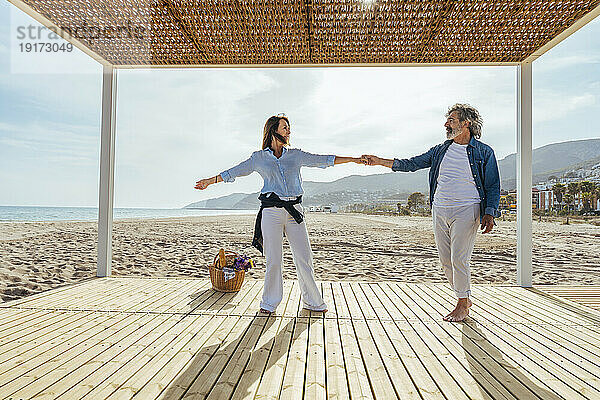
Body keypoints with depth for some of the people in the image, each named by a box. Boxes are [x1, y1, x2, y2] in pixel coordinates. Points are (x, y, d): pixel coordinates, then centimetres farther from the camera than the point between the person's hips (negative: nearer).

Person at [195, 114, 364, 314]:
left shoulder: (295, 155, 13)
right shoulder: (259, 157, 9)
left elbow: (322, 160, 13)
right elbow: (235, 171, 15)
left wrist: (354, 159, 11)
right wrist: (210, 180, 17)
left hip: (294, 210, 2)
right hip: (272, 210, -2)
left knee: (304, 257, 3)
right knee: (274, 259, 0)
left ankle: (312, 301, 20)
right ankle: (269, 303, 20)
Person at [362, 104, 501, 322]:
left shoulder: (484, 153, 3)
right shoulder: (440, 150, 14)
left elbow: (493, 187, 4)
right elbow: (411, 164, 14)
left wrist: (489, 213, -10)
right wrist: (380, 161, 8)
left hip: (466, 210, -5)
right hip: (440, 210, 5)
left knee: (459, 259, -8)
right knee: (446, 261, 7)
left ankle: (462, 304, 12)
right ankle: (465, 299, 26)